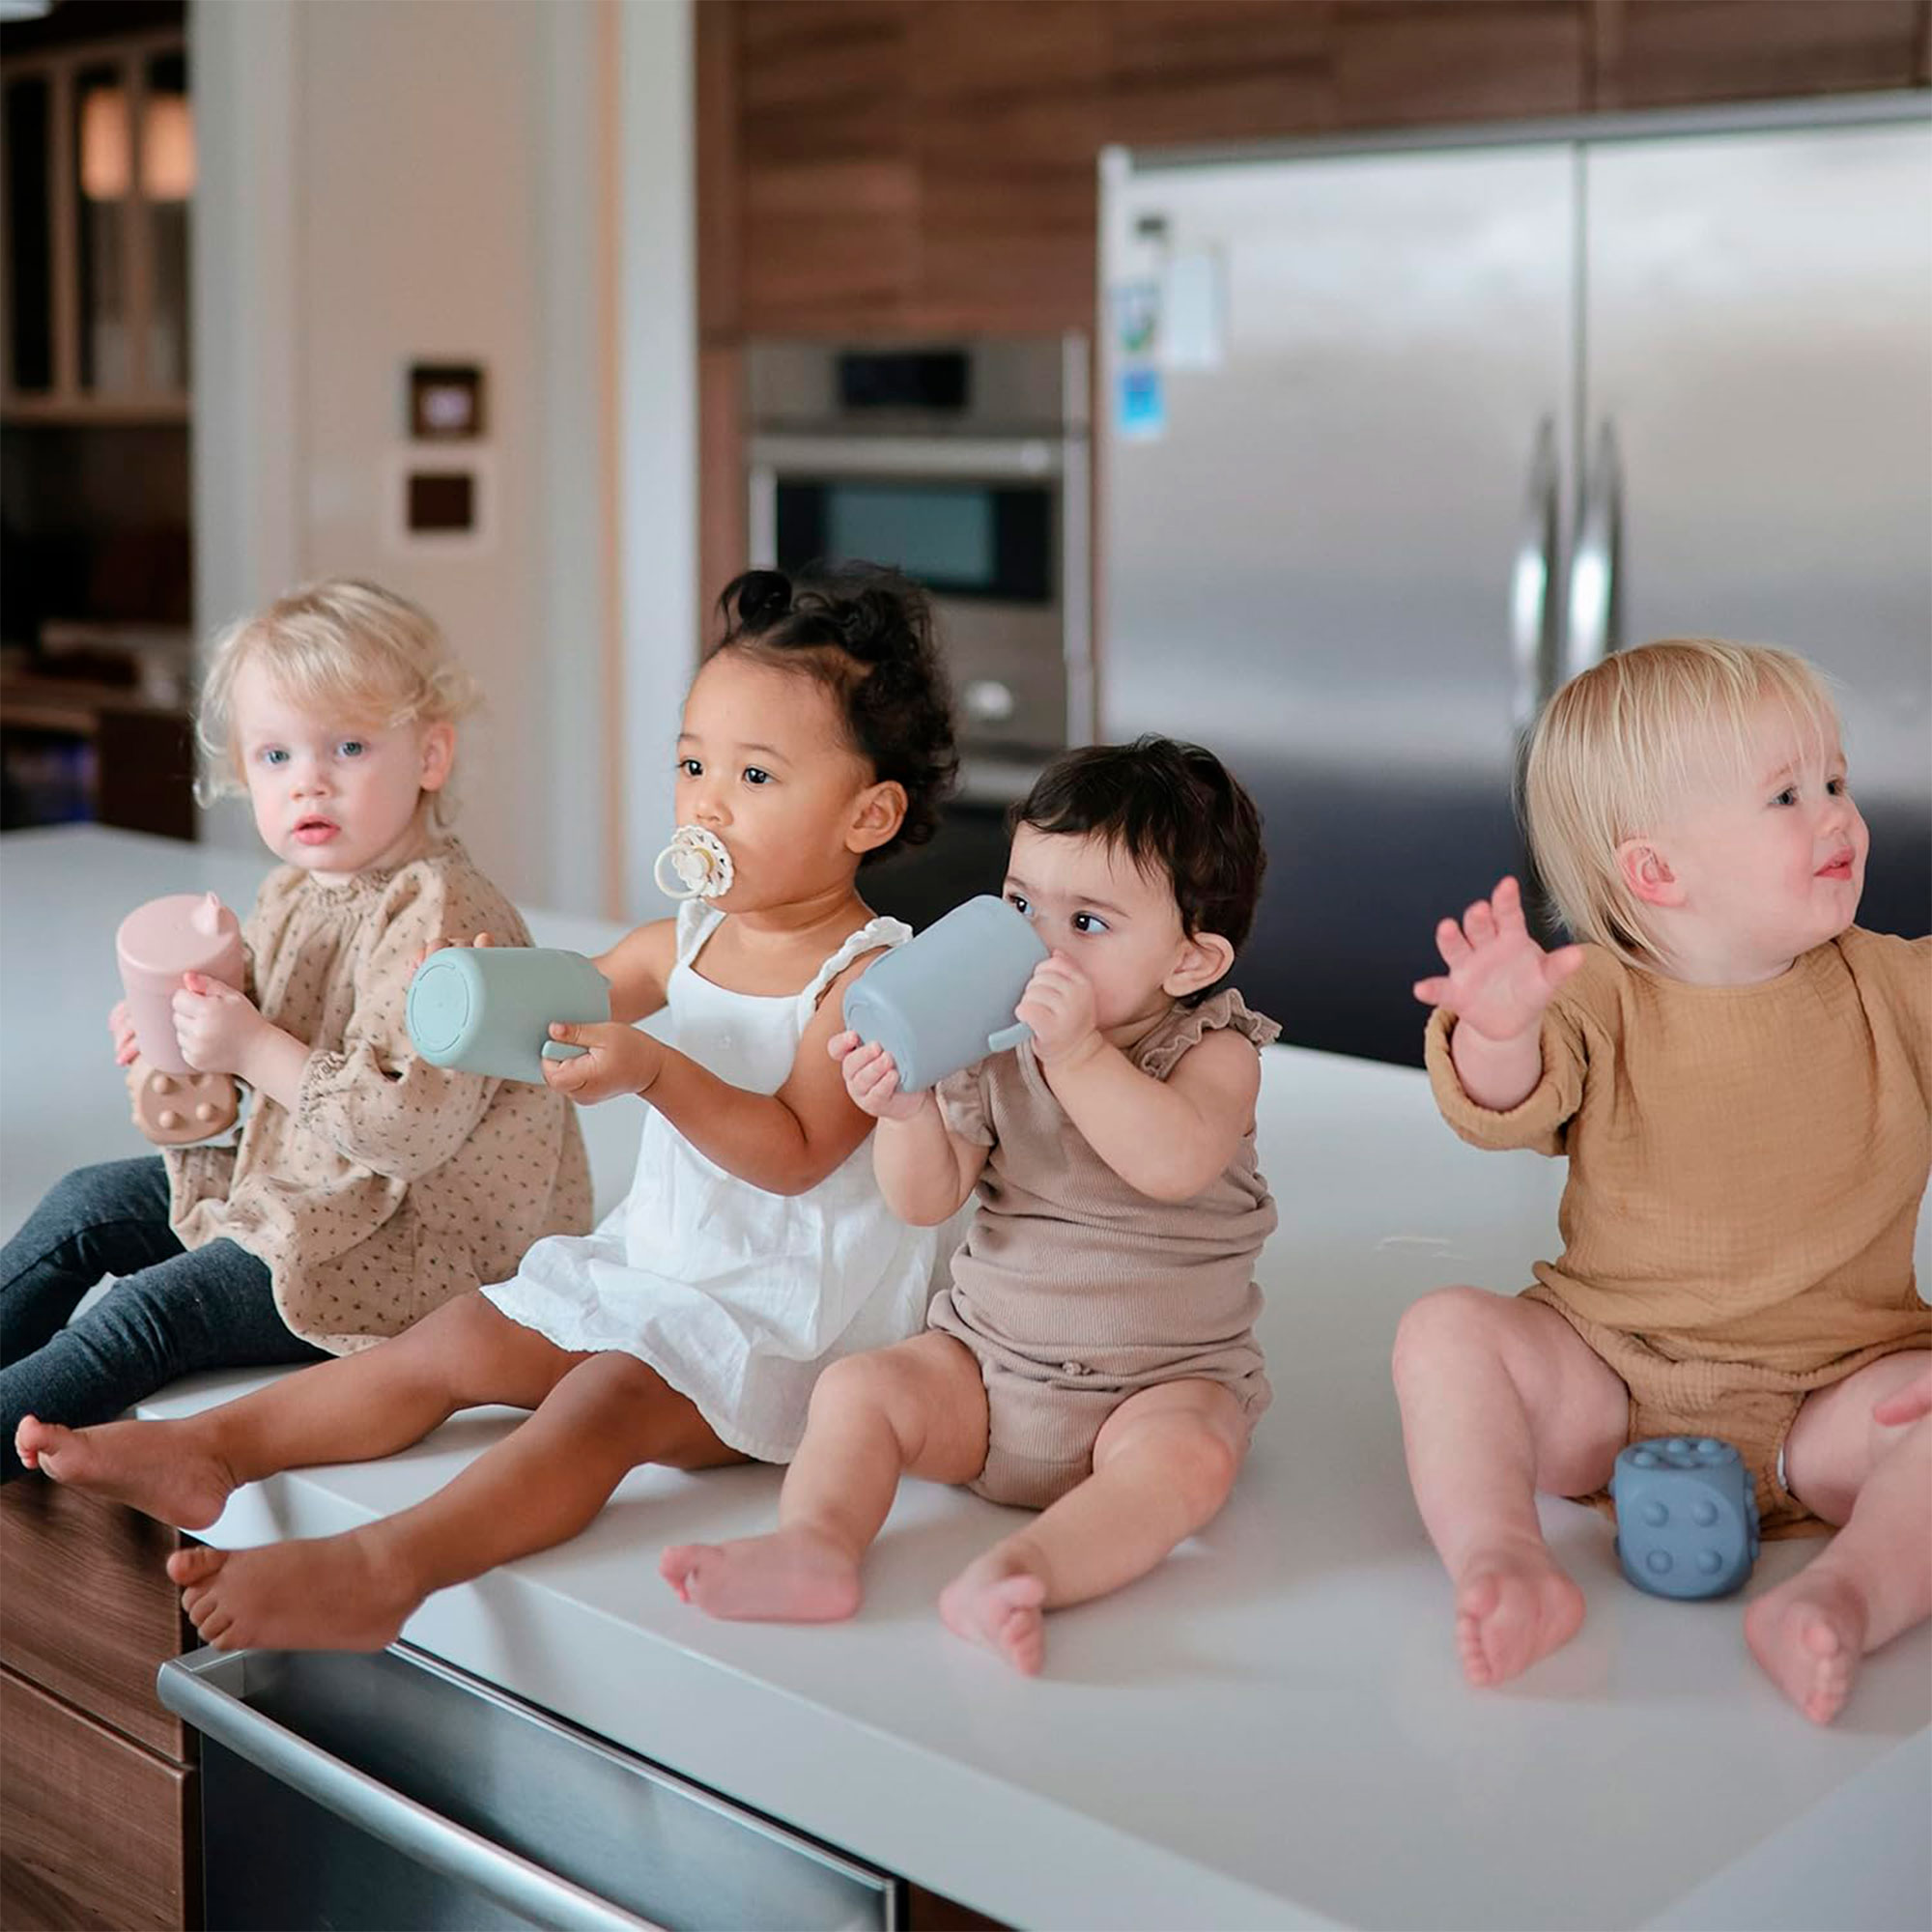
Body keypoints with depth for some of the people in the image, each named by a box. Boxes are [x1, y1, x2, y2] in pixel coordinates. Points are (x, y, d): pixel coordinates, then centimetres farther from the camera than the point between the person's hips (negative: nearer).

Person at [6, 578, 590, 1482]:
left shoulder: (439, 917, -25)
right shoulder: (295, 896, 5)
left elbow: (411, 1123, -31)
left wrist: (256, 1052, -25)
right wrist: (183, 1031, -1)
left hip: (422, 1240, -10)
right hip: (304, 1187, 10)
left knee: (152, 1312, -16)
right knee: (88, 1203, 12)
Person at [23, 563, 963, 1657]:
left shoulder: (869, 977, -17)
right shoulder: (687, 941, 8)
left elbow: (795, 1154, -25)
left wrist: (652, 1070, -36)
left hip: (787, 1320, -8)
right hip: (658, 1266, 8)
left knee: (608, 1400, -30)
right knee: (461, 1339, 1)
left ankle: (387, 1568, -46)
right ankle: (213, 1450, 0)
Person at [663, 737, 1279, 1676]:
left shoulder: (1215, 1054, -9)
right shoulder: (991, 1050, 0)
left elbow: (1175, 1161, -30)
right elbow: (926, 1201, -6)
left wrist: (1077, 1050, -36)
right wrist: (907, 1113, -26)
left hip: (1164, 1377, -4)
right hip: (984, 1355, 4)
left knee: (1186, 1454, -33)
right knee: (856, 1387, -14)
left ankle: (1017, 1572, -49)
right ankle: (815, 1545, -33)